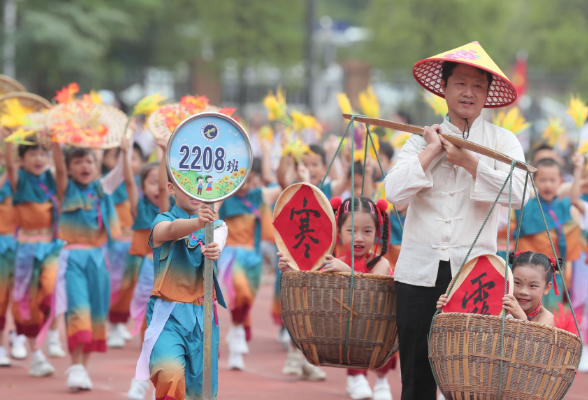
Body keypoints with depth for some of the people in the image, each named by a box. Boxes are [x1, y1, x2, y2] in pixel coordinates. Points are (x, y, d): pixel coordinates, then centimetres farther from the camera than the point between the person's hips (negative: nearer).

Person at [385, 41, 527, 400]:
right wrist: (432, 151, -4)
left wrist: (468, 161, -8)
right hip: (419, 271, 2)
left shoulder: (502, 141, 7)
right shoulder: (422, 140, 12)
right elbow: (395, 192, -4)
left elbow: (516, 193, -11)